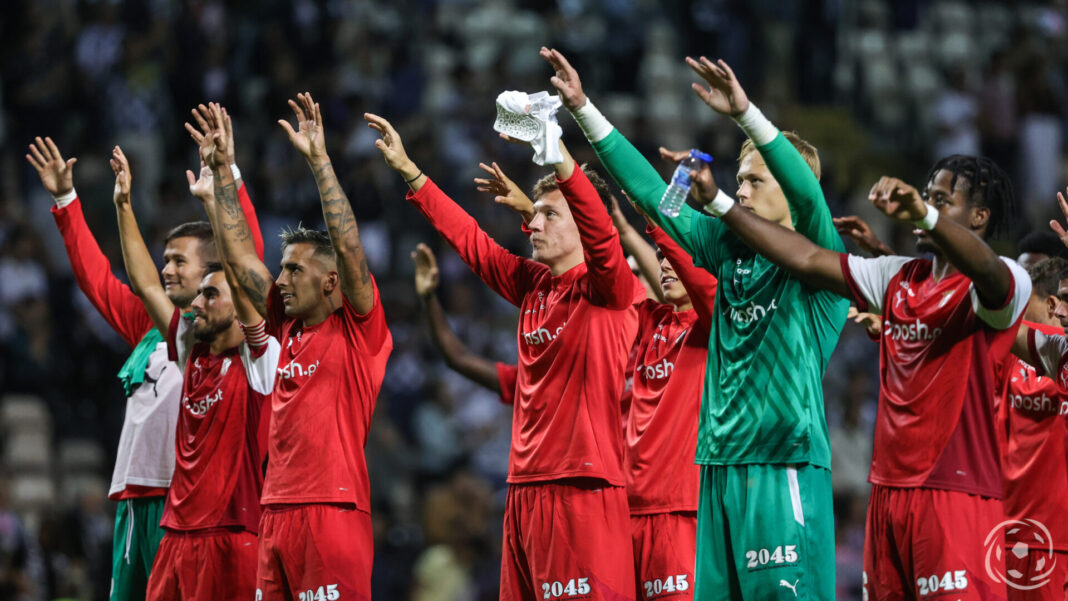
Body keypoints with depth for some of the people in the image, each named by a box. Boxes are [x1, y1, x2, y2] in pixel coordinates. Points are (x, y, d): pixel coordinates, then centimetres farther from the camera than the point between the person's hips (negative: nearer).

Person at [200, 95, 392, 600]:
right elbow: (239, 256, 21)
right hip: (277, 513, 7)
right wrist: (221, 170, 18)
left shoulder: (359, 329, 0)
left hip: (333, 511, -7)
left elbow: (348, 248, -11)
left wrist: (318, 160, -12)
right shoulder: (287, 327, 18)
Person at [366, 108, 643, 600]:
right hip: (525, 489, 7)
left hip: (583, 487, -7)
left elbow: (600, 235, -22)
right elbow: (469, 238, 22)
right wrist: (408, 170, 22)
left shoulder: (607, 290, -4)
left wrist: (557, 155, -34)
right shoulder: (533, 286, 15)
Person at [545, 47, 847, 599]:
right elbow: (652, 193, 16)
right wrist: (584, 109, 12)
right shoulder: (730, 250, 15)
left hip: (786, 467, -7)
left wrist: (746, 113, -33)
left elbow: (808, 193, -21)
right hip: (720, 464, 7)